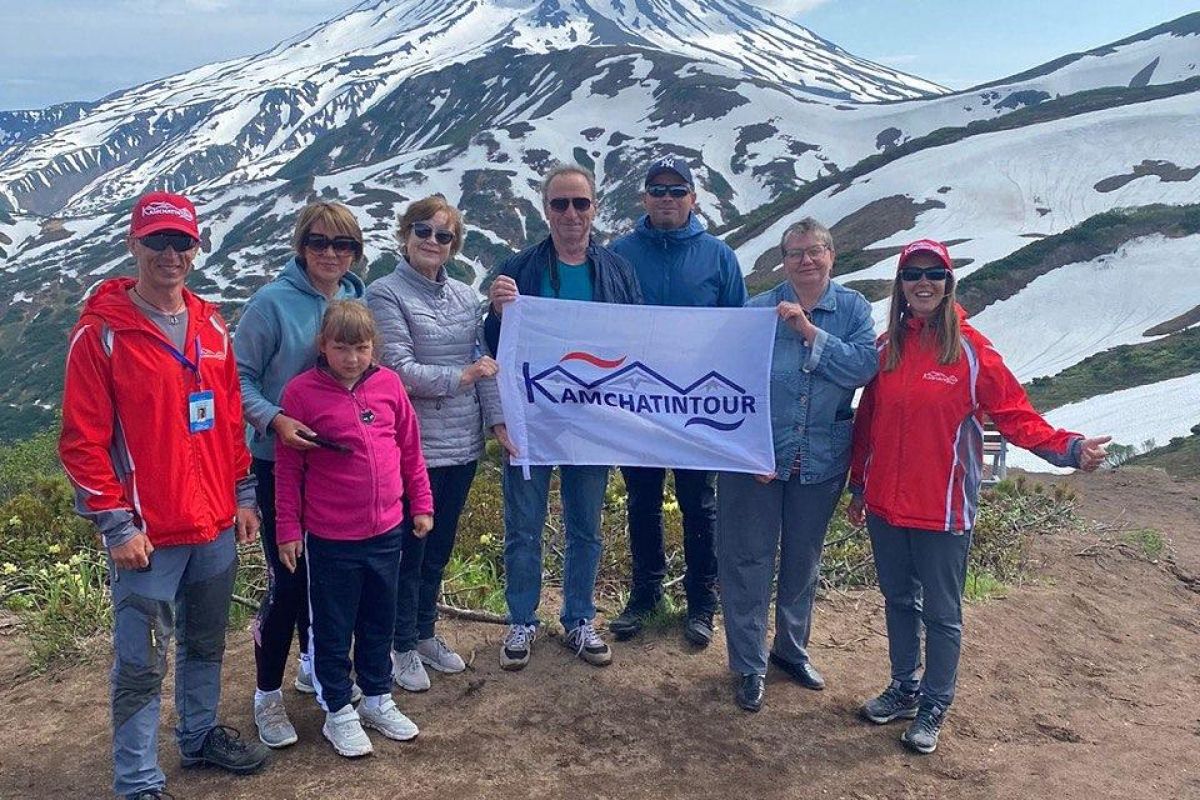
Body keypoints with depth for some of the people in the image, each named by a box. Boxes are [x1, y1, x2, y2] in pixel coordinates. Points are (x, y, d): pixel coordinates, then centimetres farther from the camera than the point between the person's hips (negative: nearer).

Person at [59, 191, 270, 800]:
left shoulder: (211, 325, 7)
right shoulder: (100, 333, -10)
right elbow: (83, 440, -11)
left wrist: (243, 494, 11)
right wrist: (116, 524, -13)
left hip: (216, 526, 6)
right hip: (146, 535, -6)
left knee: (205, 644, 20)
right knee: (141, 664, 4)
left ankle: (201, 735, 40)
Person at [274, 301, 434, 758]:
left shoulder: (389, 384, 0)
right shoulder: (302, 391, -10)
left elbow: (410, 449, 8)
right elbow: (287, 467, -6)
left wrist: (421, 504, 10)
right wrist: (288, 528, -5)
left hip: (386, 531, 4)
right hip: (330, 538, -4)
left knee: (380, 622, 19)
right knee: (334, 629, 11)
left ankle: (378, 699, 36)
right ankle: (338, 712, 28)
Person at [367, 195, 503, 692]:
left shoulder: (465, 297, 9)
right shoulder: (387, 294, -8)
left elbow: (484, 362, 8)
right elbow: (399, 367, -16)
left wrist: (497, 418, 0)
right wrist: (458, 378, -18)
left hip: (462, 445, 6)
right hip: (414, 445, -5)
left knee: (439, 548, 17)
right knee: (410, 549, 6)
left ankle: (425, 633, 34)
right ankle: (402, 647, 23)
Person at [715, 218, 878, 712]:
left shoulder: (853, 310, 0)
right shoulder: (757, 311, -5)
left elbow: (865, 367, -16)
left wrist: (810, 332, -21)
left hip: (821, 462, 2)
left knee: (804, 559, 17)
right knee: (748, 560, 3)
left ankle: (792, 648, 38)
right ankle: (750, 666, 18)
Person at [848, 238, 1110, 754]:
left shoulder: (970, 349, -9)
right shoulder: (887, 347, 4)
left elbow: (1015, 415, -10)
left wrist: (1069, 448, -24)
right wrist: (858, 486, 14)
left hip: (942, 509, -4)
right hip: (885, 504, 4)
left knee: (941, 613, 7)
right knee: (898, 601, 18)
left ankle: (934, 708, 25)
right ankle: (904, 690, 36)